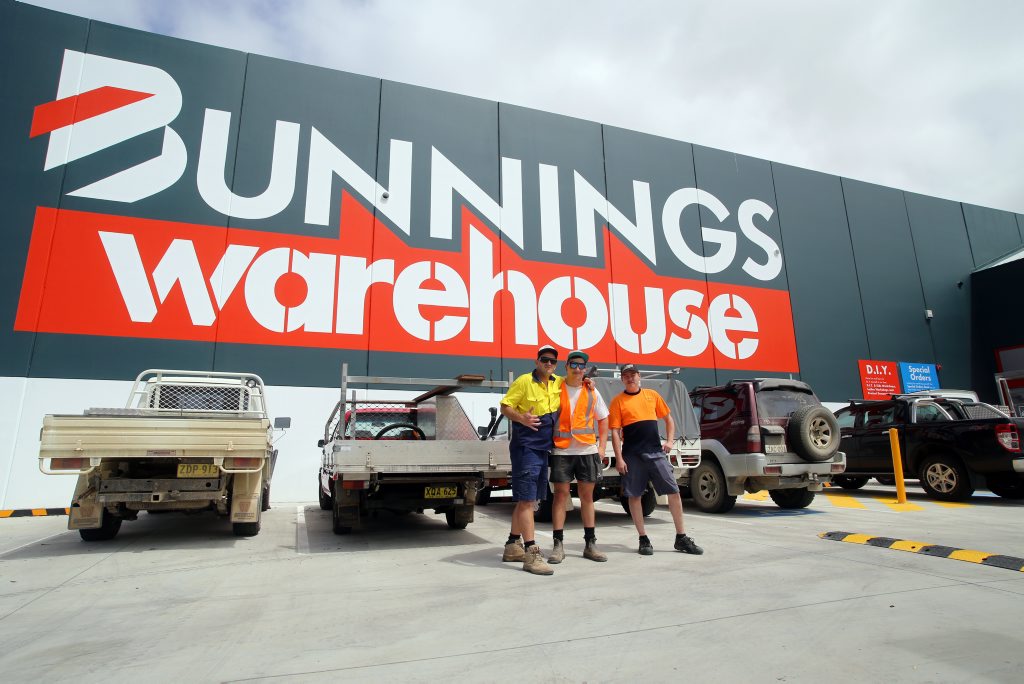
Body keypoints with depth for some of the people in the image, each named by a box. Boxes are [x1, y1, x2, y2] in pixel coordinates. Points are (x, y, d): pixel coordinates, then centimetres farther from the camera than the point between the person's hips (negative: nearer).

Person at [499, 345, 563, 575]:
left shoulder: (558, 383, 10)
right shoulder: (524, 381, -8)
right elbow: (505, 406, -8)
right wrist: (521, 418, -26)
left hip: (544, 449, 8)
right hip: (525, 447, -7)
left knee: (528, 499, 14)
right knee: (526, 499, -9)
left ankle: (512, 546, 26)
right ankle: (531, 554, -7)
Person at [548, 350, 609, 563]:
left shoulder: (592, 392, 10)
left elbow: (603, 420, 15)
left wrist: (601, 447, 6)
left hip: (587, 451, 3)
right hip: (561, 451, -2)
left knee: (587, 496, 9)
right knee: (560, 495, -1)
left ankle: (590, 544, 19)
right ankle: (558, 545, 6)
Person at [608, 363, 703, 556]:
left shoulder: (652, 395, 10)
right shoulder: (618, 401, 1)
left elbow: (668, 419, 19)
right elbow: (615, 432, -3)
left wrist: (669, 440, 5)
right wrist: (619, 459, -10)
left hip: (656, 452, 3)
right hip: (632, 456, -2)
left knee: (674, 491, 1)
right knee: (634, 495, 2)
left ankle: (681, 538, 12)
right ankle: (643, 539, 15)